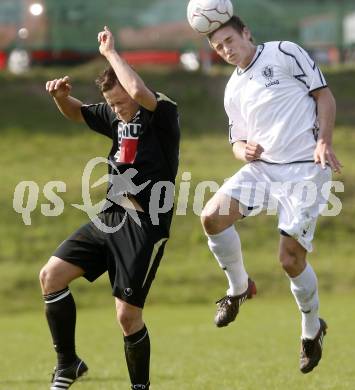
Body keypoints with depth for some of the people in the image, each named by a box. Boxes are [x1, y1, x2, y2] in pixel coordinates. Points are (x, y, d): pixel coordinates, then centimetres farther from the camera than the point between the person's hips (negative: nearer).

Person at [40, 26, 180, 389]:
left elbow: (140, 92, -34)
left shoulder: (163, 114, -12)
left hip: (144, 226, -8)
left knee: (128, 315, -7)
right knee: (51, 275, -3)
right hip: (109, 218, 8)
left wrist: (110, 52, -20)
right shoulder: (116, 117, 9)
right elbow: (77, 113, 26)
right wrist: (61, 95, 2)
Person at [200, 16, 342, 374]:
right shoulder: (233, 91, 15)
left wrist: (323, 142, -14)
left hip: (305, 169, -6)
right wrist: (244, 150, -4)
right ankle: (239, 288, 7)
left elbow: (324, 95, -1)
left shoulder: (284, 54, -2)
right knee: (212, 216, -16)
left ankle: (312, 328, 17)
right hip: (261, 167, 6)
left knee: (291, 258, -8)